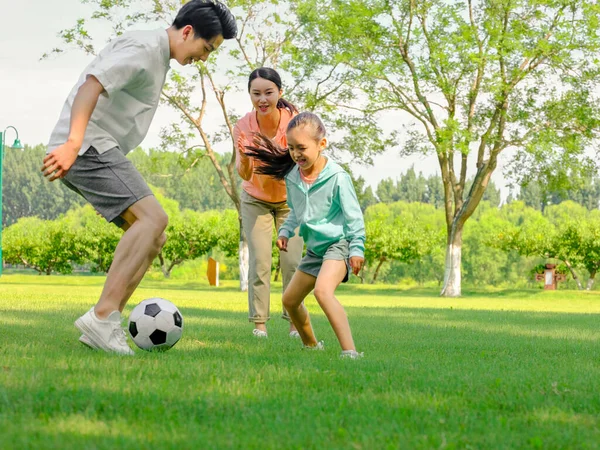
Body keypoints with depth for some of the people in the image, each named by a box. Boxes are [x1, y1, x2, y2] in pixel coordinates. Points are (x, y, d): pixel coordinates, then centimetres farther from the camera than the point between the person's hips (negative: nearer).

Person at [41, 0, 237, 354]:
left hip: (100, 151, 11)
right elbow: (92, 84, -25)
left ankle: (105, 325, 0)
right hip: (88, 146, -11)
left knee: (154, 237, 6)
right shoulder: (144, 48, -11)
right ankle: (103, 317, -30)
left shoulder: (157, 57, 23)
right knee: (153, 217, -24)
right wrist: (72, 144, -35)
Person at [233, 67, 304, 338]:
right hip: (256, 200, 0)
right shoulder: (243, 126, -22)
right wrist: (244, 157, -47)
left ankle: (294, 321, 6)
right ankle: (259, 322, 0)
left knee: (293, 260, -5)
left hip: (289, 199, 0)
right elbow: (245, 175, -25)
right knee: (259, 261, -8)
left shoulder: (294, 120, -24)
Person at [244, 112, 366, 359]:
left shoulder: (337, 177, -18)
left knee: (322, 289, -34)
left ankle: (350, 351, -37)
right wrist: (285, 230, 5)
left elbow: (353, 215, -12)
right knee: (290, 299, 17)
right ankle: (310, 344, 41)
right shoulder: (292, 177, 1)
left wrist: (357, 249, -15)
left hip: (338, 243, -9)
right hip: (315, 247, 9)